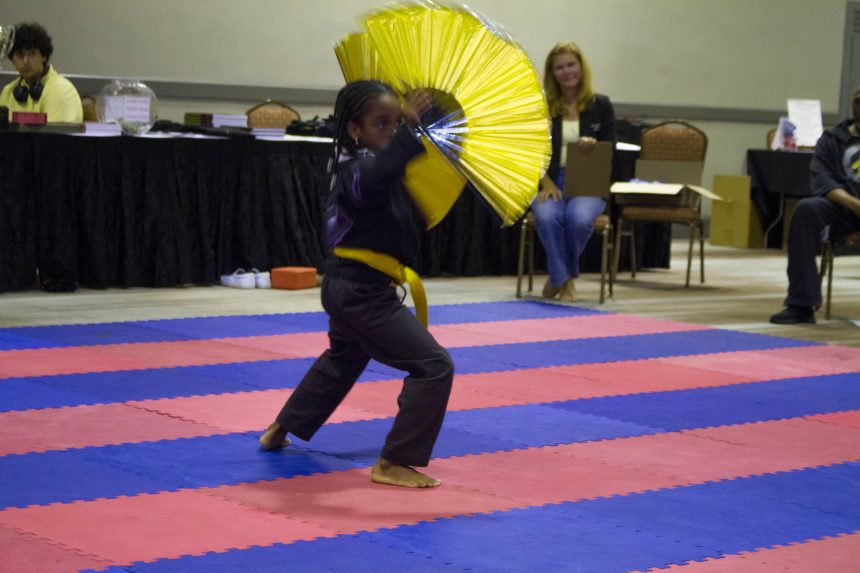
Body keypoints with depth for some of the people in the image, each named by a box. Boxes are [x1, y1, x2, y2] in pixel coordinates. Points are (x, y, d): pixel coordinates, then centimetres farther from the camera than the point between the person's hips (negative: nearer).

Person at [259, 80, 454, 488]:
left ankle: (280, 431, 47)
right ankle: (394, 464, -9)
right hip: (363, 290, -11)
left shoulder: (365, 162, 8)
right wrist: (408, 130, -57)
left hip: (348, 286, 11)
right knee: (434, 366, -13)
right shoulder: (357, 169, -22)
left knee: (343, 359, 34)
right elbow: (376, 177, -45)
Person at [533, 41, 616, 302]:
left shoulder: (601, 106, 7)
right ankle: (564, 280, -17)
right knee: (547, 216, -34)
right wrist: (546, 183, -13)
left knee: (579, 217, -33)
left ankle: (560, 277, -7)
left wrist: (594, 145, -17)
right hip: (550, 183, 0)